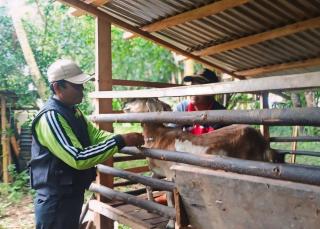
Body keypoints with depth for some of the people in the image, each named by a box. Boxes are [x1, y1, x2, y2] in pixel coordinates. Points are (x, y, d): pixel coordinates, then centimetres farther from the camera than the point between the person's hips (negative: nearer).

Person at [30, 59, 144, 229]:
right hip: (55, 200, -9)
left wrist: (125, 139, -10)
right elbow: (78, 158, -31)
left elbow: (96, 135, 6)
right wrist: (120, 141, -29)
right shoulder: (51, 116, -24)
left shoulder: (72, 111, 7)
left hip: (73, 194, 9)